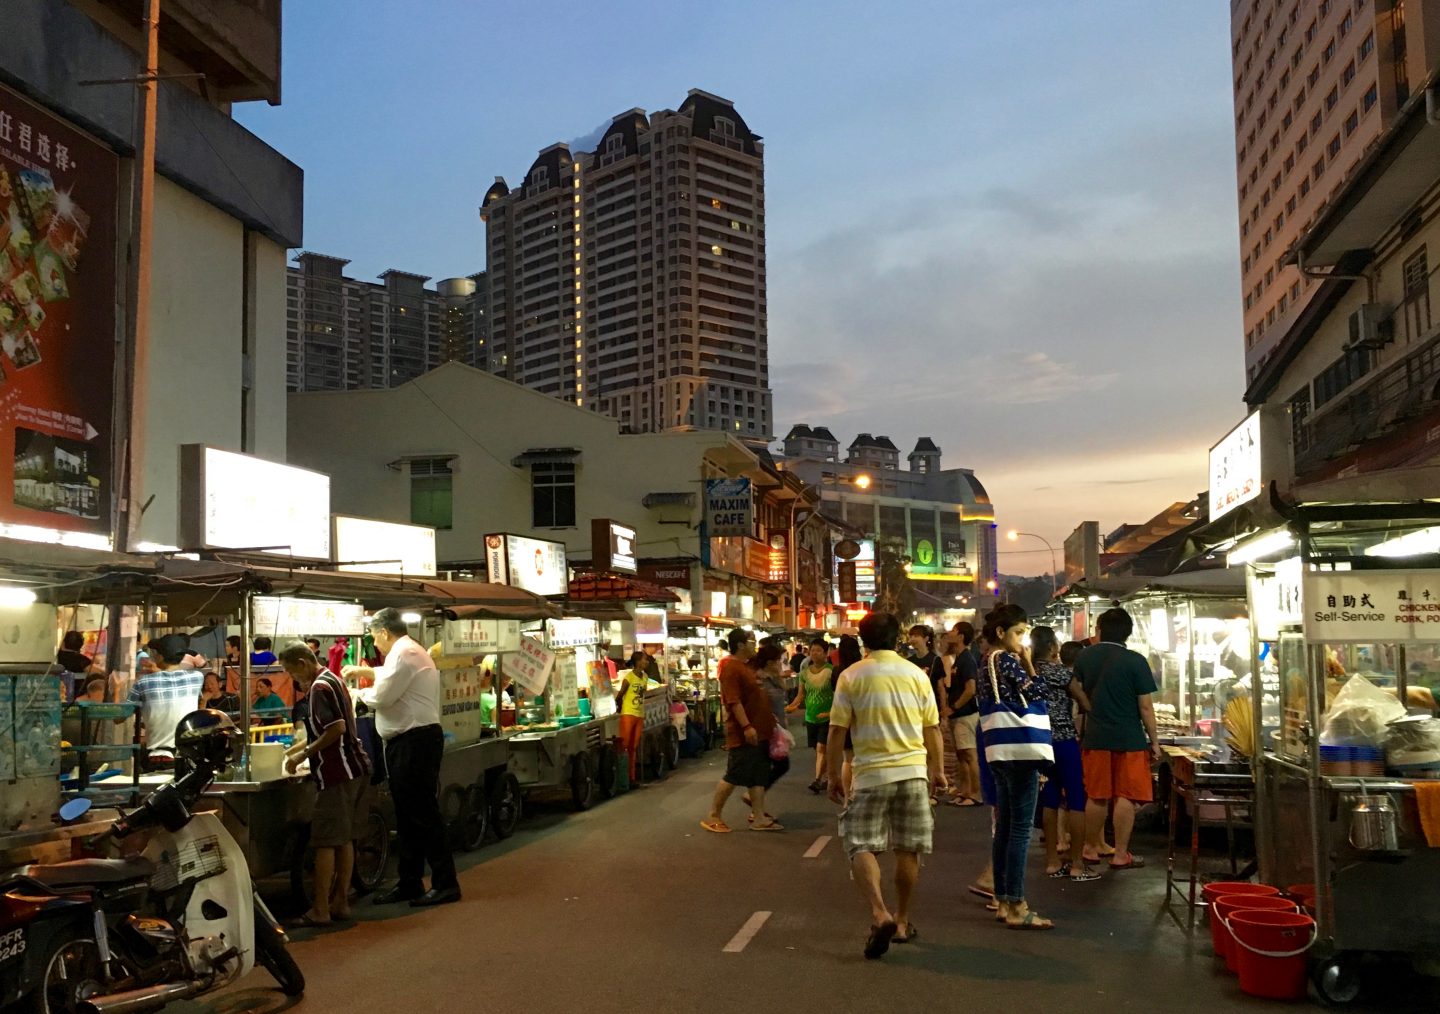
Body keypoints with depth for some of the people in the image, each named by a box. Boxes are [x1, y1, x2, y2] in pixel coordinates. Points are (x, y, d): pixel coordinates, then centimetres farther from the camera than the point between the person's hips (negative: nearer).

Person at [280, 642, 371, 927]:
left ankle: (320, 910, -1)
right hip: (354, 769, 10)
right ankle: (341, 902, 19)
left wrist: (305, 754, -15)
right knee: (345, 839, 13)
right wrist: (299, 748, 22)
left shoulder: (320, 687, -14)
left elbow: (337, 728, -24)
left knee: (325, 842, -5)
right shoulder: (333, 680, 16)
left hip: (336, 774, -10)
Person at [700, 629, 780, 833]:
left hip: (758, 732, 10)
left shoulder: (746, 666, 15)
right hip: (743, 734, -10)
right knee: (733, 776, -3)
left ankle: (759, 818, 13)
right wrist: (746, 726, -27)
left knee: (759, 777, 9)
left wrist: (768, 721, 24)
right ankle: (713, 816, 8)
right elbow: (733, 701, -23)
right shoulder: (731, 668, -16)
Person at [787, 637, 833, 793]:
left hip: (826, 717, -5)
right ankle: (826, 778, 26)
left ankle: (818, 780, -14)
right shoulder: (804, 672, 4)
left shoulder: (831, 671, -12)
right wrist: (793, 705, -10)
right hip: (811, 717, 5)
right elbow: (801, 695, 8)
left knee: (821, 748, -13)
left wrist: (832, 712, -24)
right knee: (818, 749, 13)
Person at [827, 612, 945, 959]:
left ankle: (879, 913, -18)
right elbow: (932, 728, 8)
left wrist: (834, 775, 5)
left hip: (871, 774, -2)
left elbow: (838, 730, -4)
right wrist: (938, 769, 21)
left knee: (861, 847, 2)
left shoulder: (852, 676, -3)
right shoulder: (916, 675, 4)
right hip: (913, 771, 3)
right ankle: (901, 921, 21)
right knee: (908, 851, 12)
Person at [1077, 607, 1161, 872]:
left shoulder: (1084, 657, 3)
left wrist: (1082, 732, 20)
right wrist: (1154, 741, 0)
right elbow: (1145, 706, -9)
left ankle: (1091, 847, 23)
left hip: (1095, 738, 4)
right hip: (1129, 740, -4)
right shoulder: (1135, 661, -10)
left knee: (1096, 796, 13)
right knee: (1126, 797, 3)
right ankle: (1121, 855, 6)